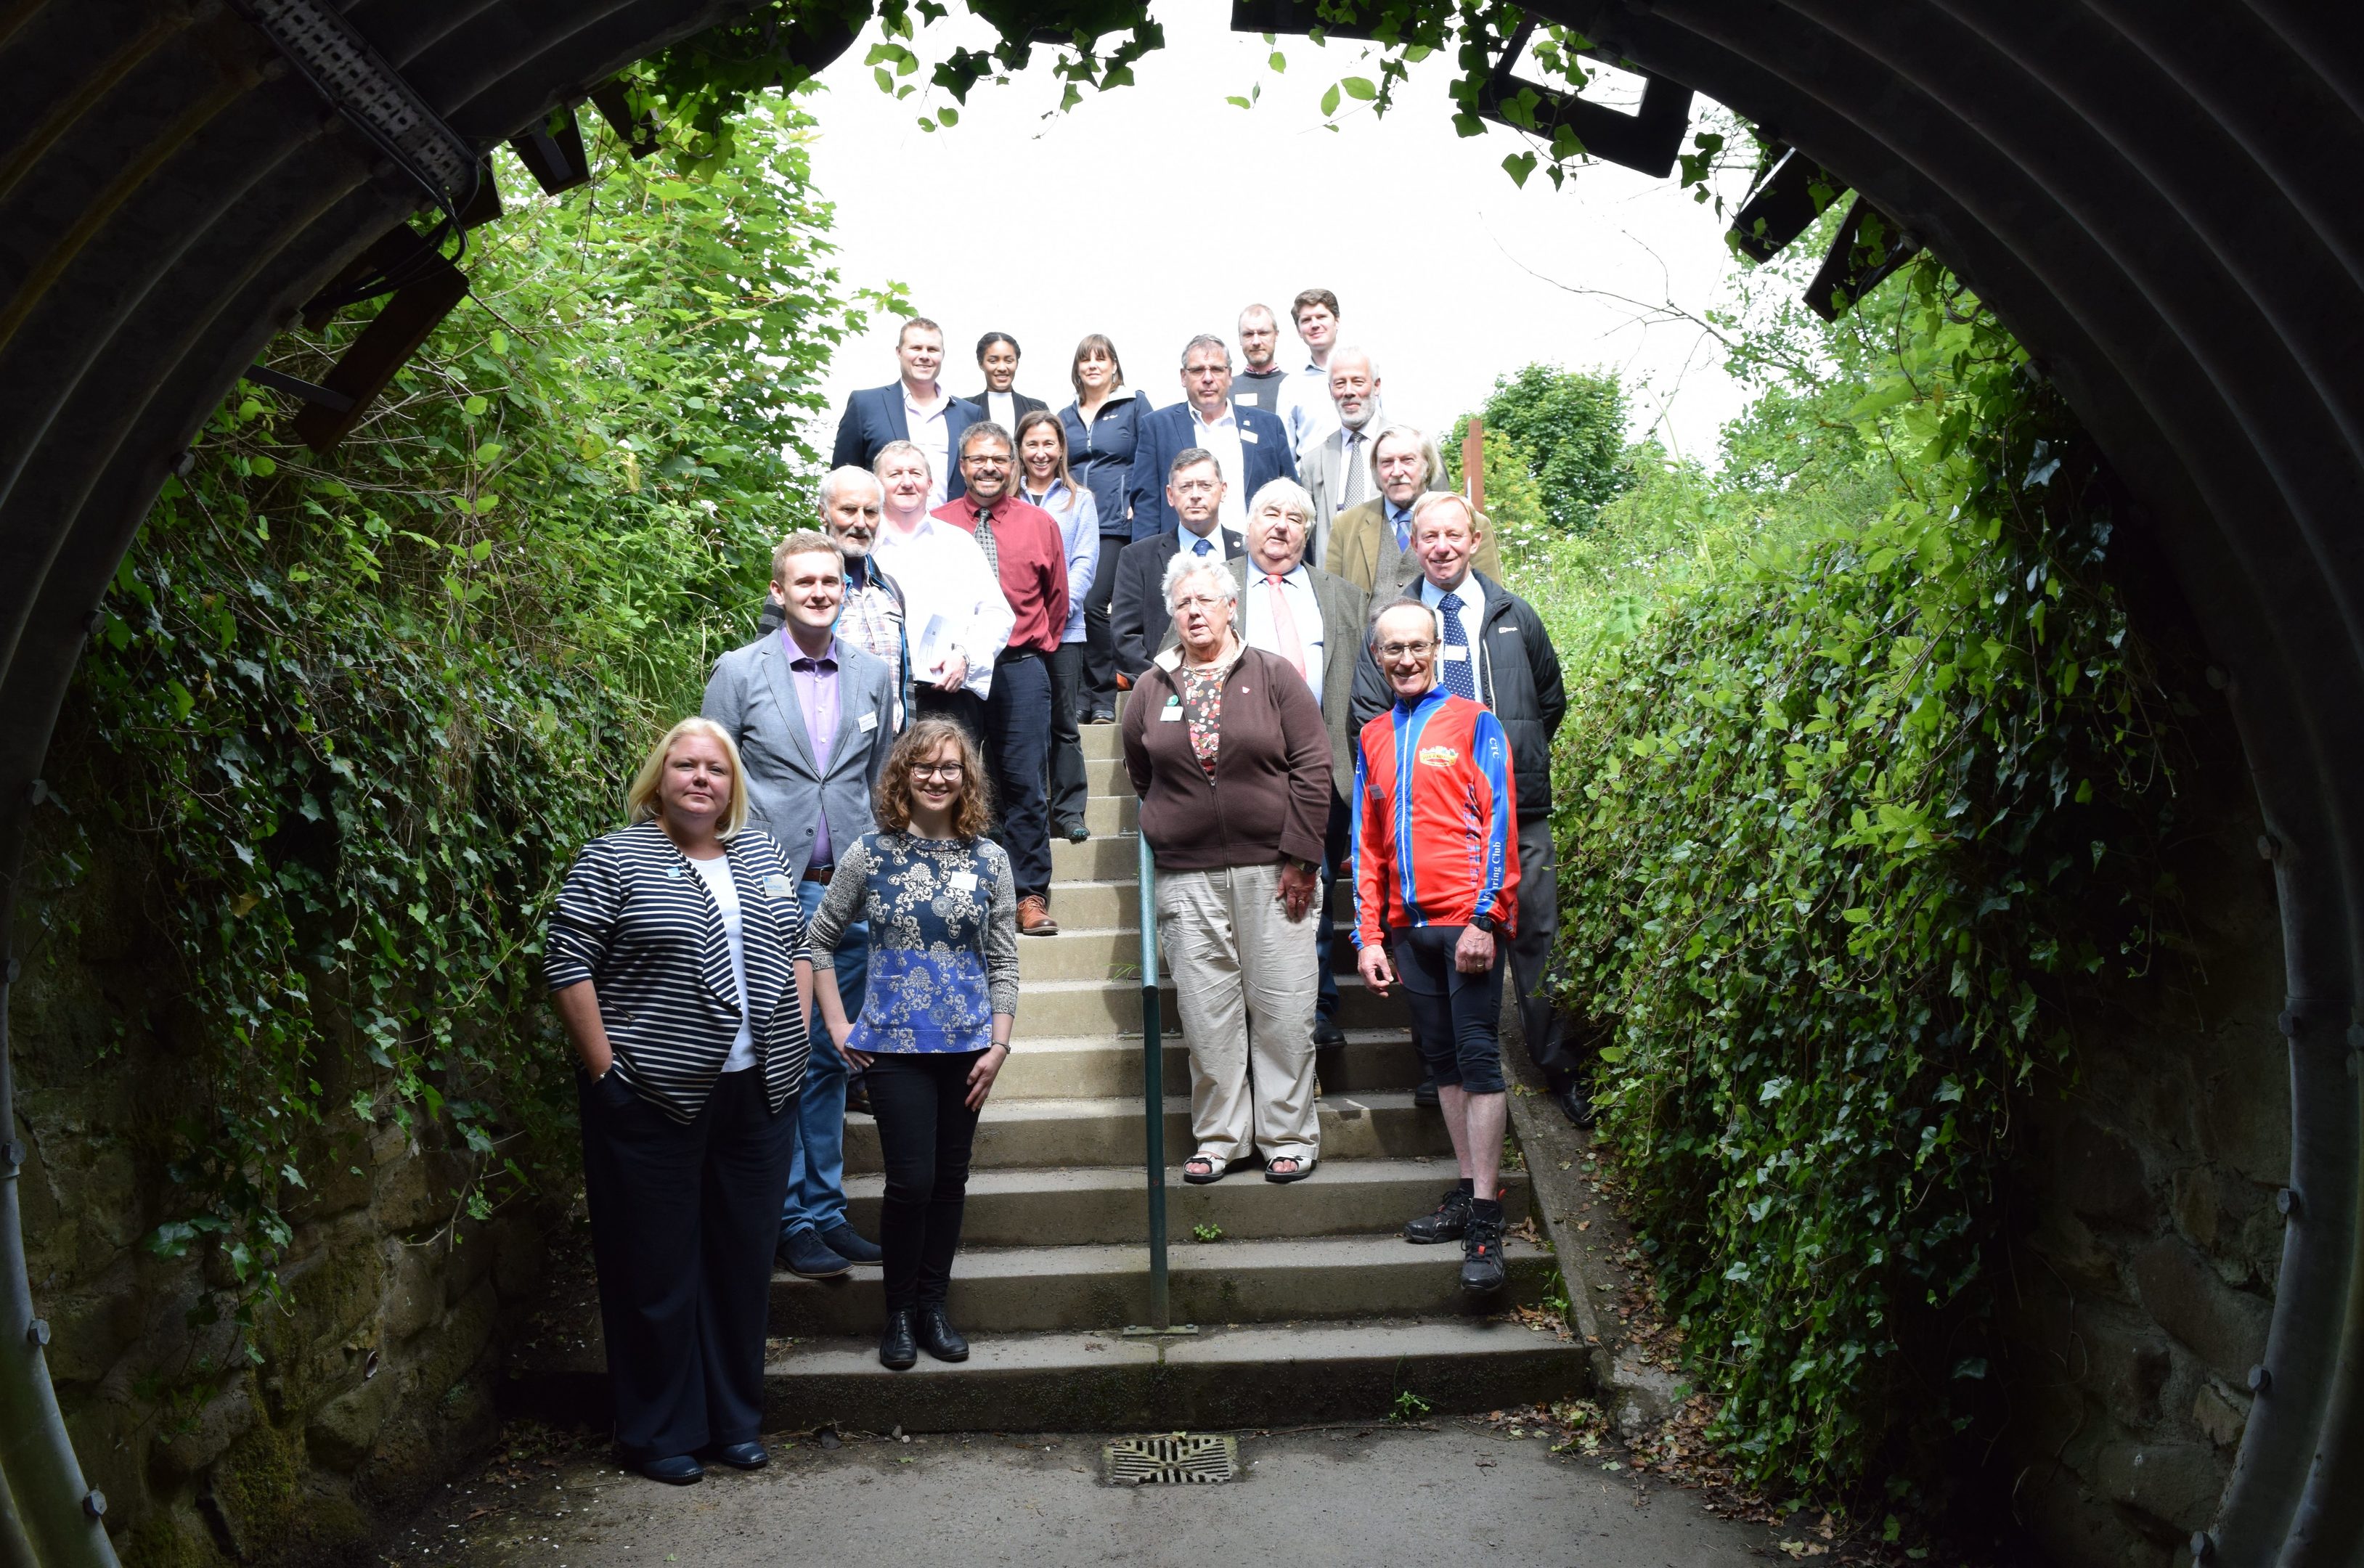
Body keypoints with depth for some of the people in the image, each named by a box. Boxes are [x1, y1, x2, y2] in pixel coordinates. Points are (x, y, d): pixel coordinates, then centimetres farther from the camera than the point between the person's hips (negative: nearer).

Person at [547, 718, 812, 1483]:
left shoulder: (762, 853, 12)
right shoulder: (614, 859, -5)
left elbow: (797, 948, 18)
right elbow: (567, 965, -9)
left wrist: (794, 1041, 8)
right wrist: (606, 1069, -12)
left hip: (759, 1097, 5)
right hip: (653, 1102, -5)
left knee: (744, 1262, 12)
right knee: (657, 1269, 5)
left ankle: (736, 1421, 26)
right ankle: (657, 1434, 18)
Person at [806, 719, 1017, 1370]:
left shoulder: (988, 859, 3)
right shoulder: (870, 854, -2)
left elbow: (1003, 961, 5)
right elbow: (819, 940, 6)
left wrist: (998, 1045, -2)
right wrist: (838, 1025, 1)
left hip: (966, 1046, 3)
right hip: (894, 1044, -2)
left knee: (951, 1178, 9)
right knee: (911, 1180, -5)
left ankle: (933, 1305, 24)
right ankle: (899, 1312, 14)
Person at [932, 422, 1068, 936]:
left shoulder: (1041, 525, 8)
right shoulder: (935, 525, 5)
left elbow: (1057, 600, 17)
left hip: (1020, 668, 0)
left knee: (1024, 781, 0)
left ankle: (1031, 895, 7)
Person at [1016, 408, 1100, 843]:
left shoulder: (1079, 500, 11)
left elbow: (1085, 562, 3)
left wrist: (1059, 608, -12)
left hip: (1064, 628, 0)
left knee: (1063, 722, 1)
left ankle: (1069, 811, 7)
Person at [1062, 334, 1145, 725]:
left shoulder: (1133, 408, 6)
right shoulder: (1065, 418, 19)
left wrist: (1138, 505, -8)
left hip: (1115, 527, -5)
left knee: (1091, 605, -17)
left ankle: (1104, 699, -7)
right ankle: (1080, 696, 8)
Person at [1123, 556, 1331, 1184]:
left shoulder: (1275, 676, 1)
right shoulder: (1152, 690, 9)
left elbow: (1312, 767, -3)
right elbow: (1141, 776, 20)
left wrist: (1300, 856, -8)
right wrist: (1172, 829, 12)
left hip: (1272, 870, -2)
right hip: (1187, 878, 2)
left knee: (1282, 1009, 2)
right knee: (1207, 1013, 4)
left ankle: (1288, 1136, 13)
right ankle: (1218, 1137, 16)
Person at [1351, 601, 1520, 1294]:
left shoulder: (1473, 723, 1)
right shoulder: (1374, 738, 15)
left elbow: (1498, 822, -4)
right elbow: (1367, 842, 16)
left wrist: (1485, 918, -12)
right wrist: (1369, 936, 9)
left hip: (1467, 919, -5)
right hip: (1408, 925, 5)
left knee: (1477, 1057, -7)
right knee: (1442, 1059, 8)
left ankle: (1486, 1222, -6)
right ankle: (1469, 1192, 16)